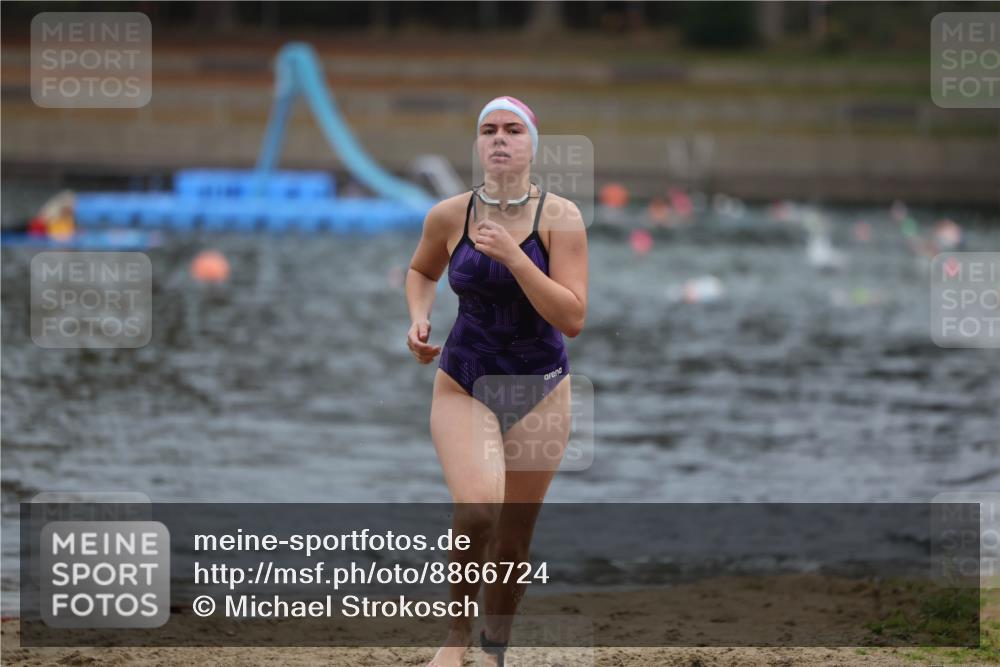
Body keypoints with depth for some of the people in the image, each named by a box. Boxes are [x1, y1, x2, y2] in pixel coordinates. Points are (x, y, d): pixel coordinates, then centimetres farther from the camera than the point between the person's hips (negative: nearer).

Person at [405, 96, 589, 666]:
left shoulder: (560, 217, -11)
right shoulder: (449, 216, -5)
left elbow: (573, 320, -19)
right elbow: (422, 271, 18)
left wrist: (514, 256, -26)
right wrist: (419, 319, -2)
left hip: (539, 389, 0)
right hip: (464, 384, 0)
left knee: (514, 538, 8)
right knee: (475, 506, -26)